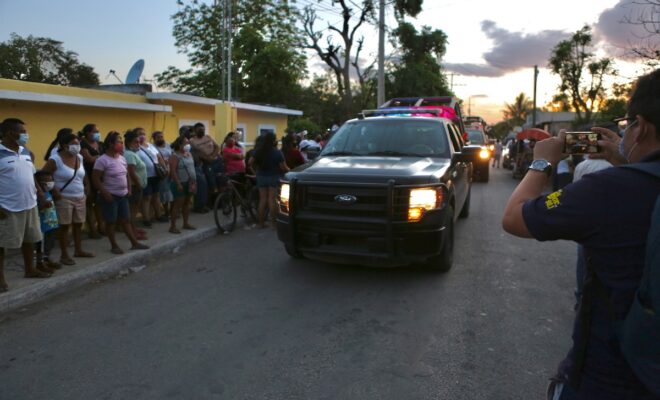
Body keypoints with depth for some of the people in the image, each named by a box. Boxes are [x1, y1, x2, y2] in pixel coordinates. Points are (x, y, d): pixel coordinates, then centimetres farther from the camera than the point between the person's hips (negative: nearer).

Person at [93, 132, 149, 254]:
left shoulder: (122, 158, 8)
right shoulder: (102, 160, -14)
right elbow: (96, 179, -15)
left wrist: (129, 189, 9)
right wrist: (105, 193, -19)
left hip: (123, 195, 7)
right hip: (110, 196, -7)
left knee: (125, 220, 13)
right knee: (111, 221, 5)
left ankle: (135, 243, 17)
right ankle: (114, 246, 16)